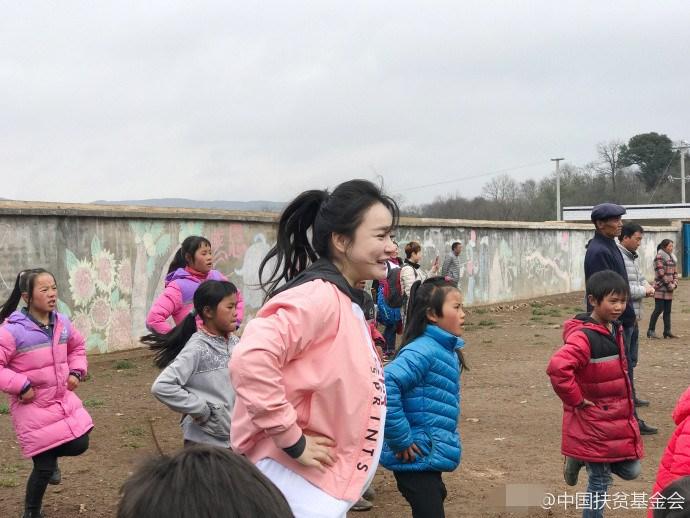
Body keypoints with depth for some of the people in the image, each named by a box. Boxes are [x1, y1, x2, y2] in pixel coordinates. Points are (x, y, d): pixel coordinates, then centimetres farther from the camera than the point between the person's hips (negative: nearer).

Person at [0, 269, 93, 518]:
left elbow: (77, 347, 19)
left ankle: (49, 455, 38)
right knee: (45, 468, 1)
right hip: (32, 407, -6)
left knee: (79, 444, 4)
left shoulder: (62, 323, 0)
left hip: (63, 399, 6)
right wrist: (21, 386, -23)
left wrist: (76, 371, 5)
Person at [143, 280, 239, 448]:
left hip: (236, 439, 7)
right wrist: (200, 409, -20)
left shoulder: (235, 344, 2)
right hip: (205, 442, -6)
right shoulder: (197, 349, -17)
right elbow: (162, 387, -25)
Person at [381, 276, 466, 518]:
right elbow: (385, 385, -34)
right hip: (416, 457, -10)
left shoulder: (446, 349, 10)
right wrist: (401, 439, -27)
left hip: (430, 454, 10)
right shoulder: (423, 350, -21)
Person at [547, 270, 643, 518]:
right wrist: (577, 400, -24)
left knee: (630, 470, 13)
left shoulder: (615, 330, 6)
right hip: (593, 422, -8)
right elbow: (557, 368, -37)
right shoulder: (584, 337, -23)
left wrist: (625, 408, 16)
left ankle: (582, 459, 30)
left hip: (619, 418, 8)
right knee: (600, 480, 3)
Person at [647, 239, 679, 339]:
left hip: (669, 290, 8)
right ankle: (651, 331, -1)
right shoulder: (659, 257, -10)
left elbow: (675, 272, 18)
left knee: (667, 311, 8)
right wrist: (669, 285, -13)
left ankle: (667, 331, 13)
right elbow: (661, 274, -16)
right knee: (659, 309, -8)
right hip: (661, 288, -8)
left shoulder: (672, 257, 15)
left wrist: (675, 284, 1)